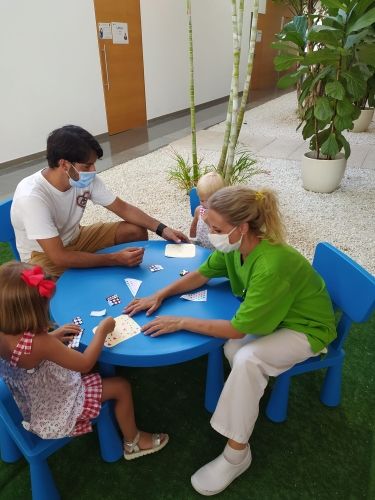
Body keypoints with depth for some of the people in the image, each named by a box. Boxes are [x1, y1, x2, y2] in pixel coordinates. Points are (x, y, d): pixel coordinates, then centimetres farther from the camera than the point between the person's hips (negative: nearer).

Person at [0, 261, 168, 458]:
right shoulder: (40, 343, -40)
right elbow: (85, 363, -29)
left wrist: (52, 336, -4)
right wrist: (102, 330, -18)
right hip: (55, 412, -8)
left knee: (95, 375, 25)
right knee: (121, 387, 2)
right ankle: (133, 442, 27)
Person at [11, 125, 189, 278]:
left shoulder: (86, 179, -16)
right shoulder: (31, 197, -34)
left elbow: (123, 208, -5)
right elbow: (59, 257, -35)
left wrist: (162, 229, -15)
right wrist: (115, 259, -36)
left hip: (74, 239, 6)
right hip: (44, 256, -6)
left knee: (137, 231, -6)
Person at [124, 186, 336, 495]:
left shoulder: (272, 265, -39)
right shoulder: (235, 245, -16)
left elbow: (238, 329, -32)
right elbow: (202, 274, -1)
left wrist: (180, 322, -28)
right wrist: (160, 296, -12)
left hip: (306, 328, -7)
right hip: (269, 314, 7)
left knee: (247, 359, -29)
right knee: (230, 348, -19)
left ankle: (236, 455, -12)